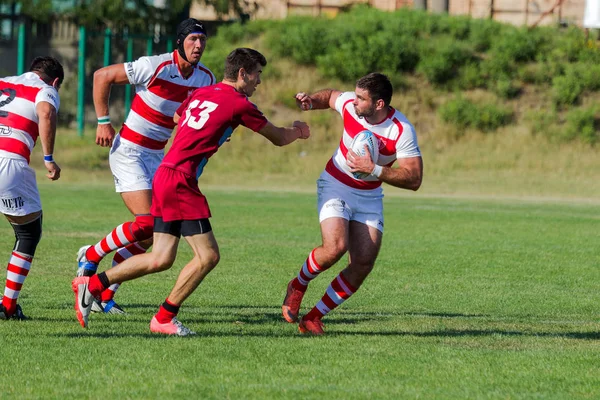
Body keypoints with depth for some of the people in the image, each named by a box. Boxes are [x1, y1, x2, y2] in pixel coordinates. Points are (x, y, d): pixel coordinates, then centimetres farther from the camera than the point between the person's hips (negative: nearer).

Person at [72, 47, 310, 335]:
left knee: (161, 259, 10)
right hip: (179, 181, -9)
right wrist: (297, 131, 27)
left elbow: (176, 118, 36)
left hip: (166, 177, 9)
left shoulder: (201, 93, 15)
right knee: (208, 256, -5)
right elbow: (278, 138, 5)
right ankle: (164, 318, 2)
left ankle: (92, 285, 12)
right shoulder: (239, 104, -8)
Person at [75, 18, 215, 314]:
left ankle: (104, 295, 12)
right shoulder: (156, 67, -19)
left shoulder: (205, 78, 0)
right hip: (128, 151, -7)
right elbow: (102, 76, -11)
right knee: (147, 223, -18)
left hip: (156, 156, 7)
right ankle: (90, 257, 5)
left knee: (152, 232, 2)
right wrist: (103, 122, -11)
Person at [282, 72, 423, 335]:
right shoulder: (349, 104, -14)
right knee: (335, 247, -24)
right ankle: (298, 285, 6)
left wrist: (374, 170, -35)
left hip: (369, 197, 1)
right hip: (335, 186, -1)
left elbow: (414, 179, -26)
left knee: (364, 263, -10)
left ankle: (313, 318, 4)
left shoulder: (402, 131, -22)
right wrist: (311, 101, -10)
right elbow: (330, 96, 12)